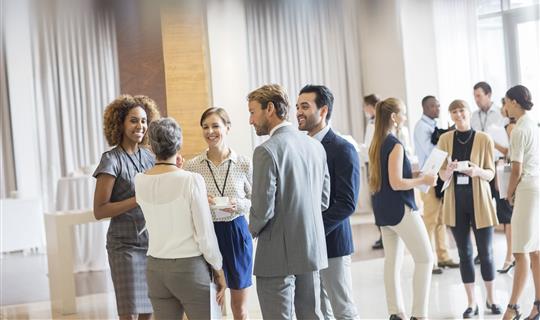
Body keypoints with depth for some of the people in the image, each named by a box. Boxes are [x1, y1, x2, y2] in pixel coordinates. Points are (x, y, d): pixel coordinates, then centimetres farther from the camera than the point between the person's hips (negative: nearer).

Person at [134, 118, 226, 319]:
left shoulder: (139, 181, 1)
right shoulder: (191, 180, -14)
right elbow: (205, 234, -12)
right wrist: (218, 270, 1)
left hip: (155, 268, 5)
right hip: (190, 267, -5)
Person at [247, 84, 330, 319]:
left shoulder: (267, 151, -16)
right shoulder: (315, 146, 6)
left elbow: (263, 209, -17)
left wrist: (254, 229, 2)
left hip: (279, 255, -7)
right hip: (312, 249, 7)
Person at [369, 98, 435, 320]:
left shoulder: (376, 145, 11)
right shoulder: (395, 145, -16)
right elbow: (397, 183, -21)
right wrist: (423, 180, -11)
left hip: (382, 209, 9)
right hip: (400, 208, -9)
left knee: (392, 261, 10)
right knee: (425, 258, -2)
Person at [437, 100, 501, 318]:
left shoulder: (484, 139, -5)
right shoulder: (445, 139, 2)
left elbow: (491, 174, -2)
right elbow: (442, 176, 3)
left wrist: (477, 171, -24)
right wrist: (449, 170, -20)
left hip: (479, 201, -2)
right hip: (456, 202, 2)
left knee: (486, 253, 4)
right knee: (464, 253, 7)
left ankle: (491, 299, 22)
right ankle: (471, 303, 16)